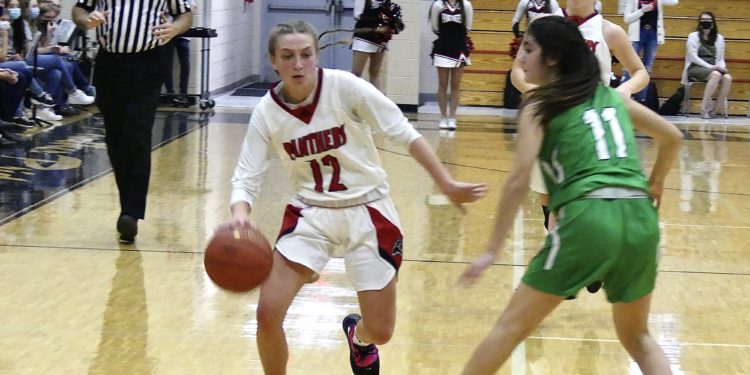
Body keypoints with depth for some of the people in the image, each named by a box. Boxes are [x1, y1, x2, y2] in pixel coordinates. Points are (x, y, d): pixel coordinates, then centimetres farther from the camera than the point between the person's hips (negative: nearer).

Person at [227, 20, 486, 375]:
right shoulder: (267, 112, -10)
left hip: (367, 211, -1)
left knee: (380, 332, 3)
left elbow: (403, 133, -11)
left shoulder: (344, 86, -17)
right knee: (267, 312, -16)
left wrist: (446, 184, -14)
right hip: (311, 213, 1)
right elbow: (245, 177, -10)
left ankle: (358, 336, 43)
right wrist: (240, 213, -33)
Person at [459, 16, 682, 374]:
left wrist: (492, 250, -5)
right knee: (637, 338, 23)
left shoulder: (539, 106, 5)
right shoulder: (612, 96, 20)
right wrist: (653, 187, 42)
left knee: (512, 326, 6)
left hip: (588, 220, -5)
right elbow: (672, 137, 28)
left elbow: (519, 180, -6)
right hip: (640, 220, 5)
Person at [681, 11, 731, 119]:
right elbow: (693, 57, -5)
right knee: (716, 75, -36)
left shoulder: (719, 38, 15)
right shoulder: (693, 36, 5)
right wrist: (710, 66, -16)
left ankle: (717, 109, -27)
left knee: (727, 77, -30)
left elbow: (721, 58, 16)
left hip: (712, 69, 4)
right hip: (695, 68, -4)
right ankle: (704, 106, -34)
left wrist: (722, 67, -8)